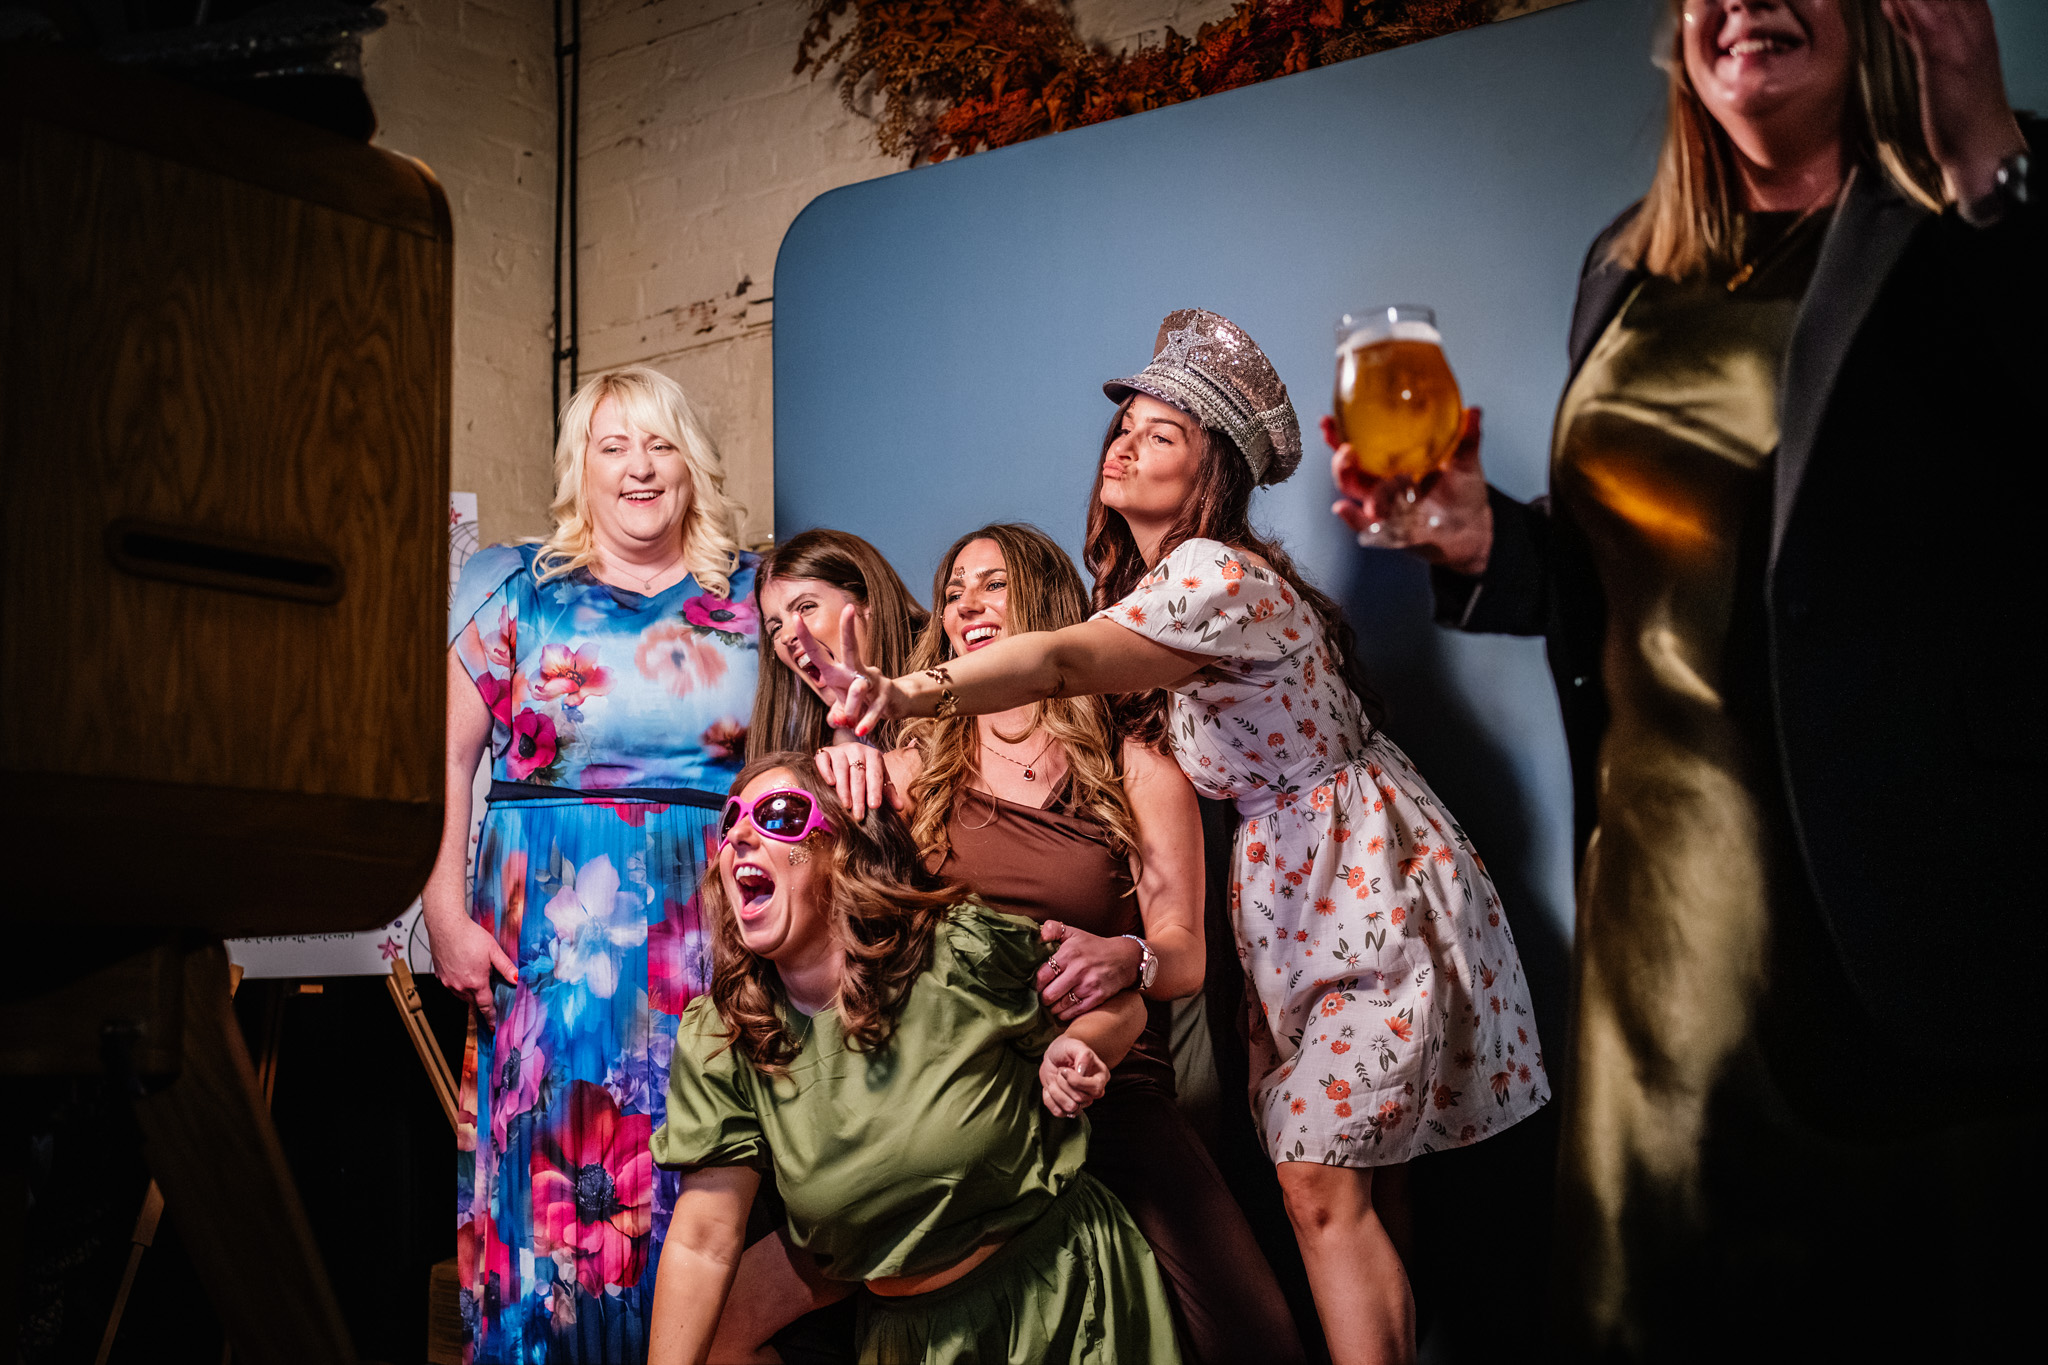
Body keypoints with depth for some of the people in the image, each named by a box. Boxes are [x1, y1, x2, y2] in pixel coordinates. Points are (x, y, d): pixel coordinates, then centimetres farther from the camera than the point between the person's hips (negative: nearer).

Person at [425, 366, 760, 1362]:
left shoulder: (751, 596, 10)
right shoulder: (516, 589, 6)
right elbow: (450, 757, 3)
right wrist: (447, 914, -6)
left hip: (711, 934, 1)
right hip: (550, 932, -1)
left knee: (696, 1193, 1)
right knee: (549, 1176, -3)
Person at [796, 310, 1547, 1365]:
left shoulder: (1219, 575, -22)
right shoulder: (1145, 584, 10)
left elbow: (1063, 661, -39)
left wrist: (909, 693, -54)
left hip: (1367, 888, -9)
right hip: (1285, 891, 9)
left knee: (1318, 1186, -11)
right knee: (1306, 1176, 6)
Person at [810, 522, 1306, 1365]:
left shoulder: (1139, 776, 10)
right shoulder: (918, 768, 14)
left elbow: (1186, 953, 2)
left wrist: (1123, 957, -22)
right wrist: (843, 772, -19)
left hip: (1108, 1095, -1)